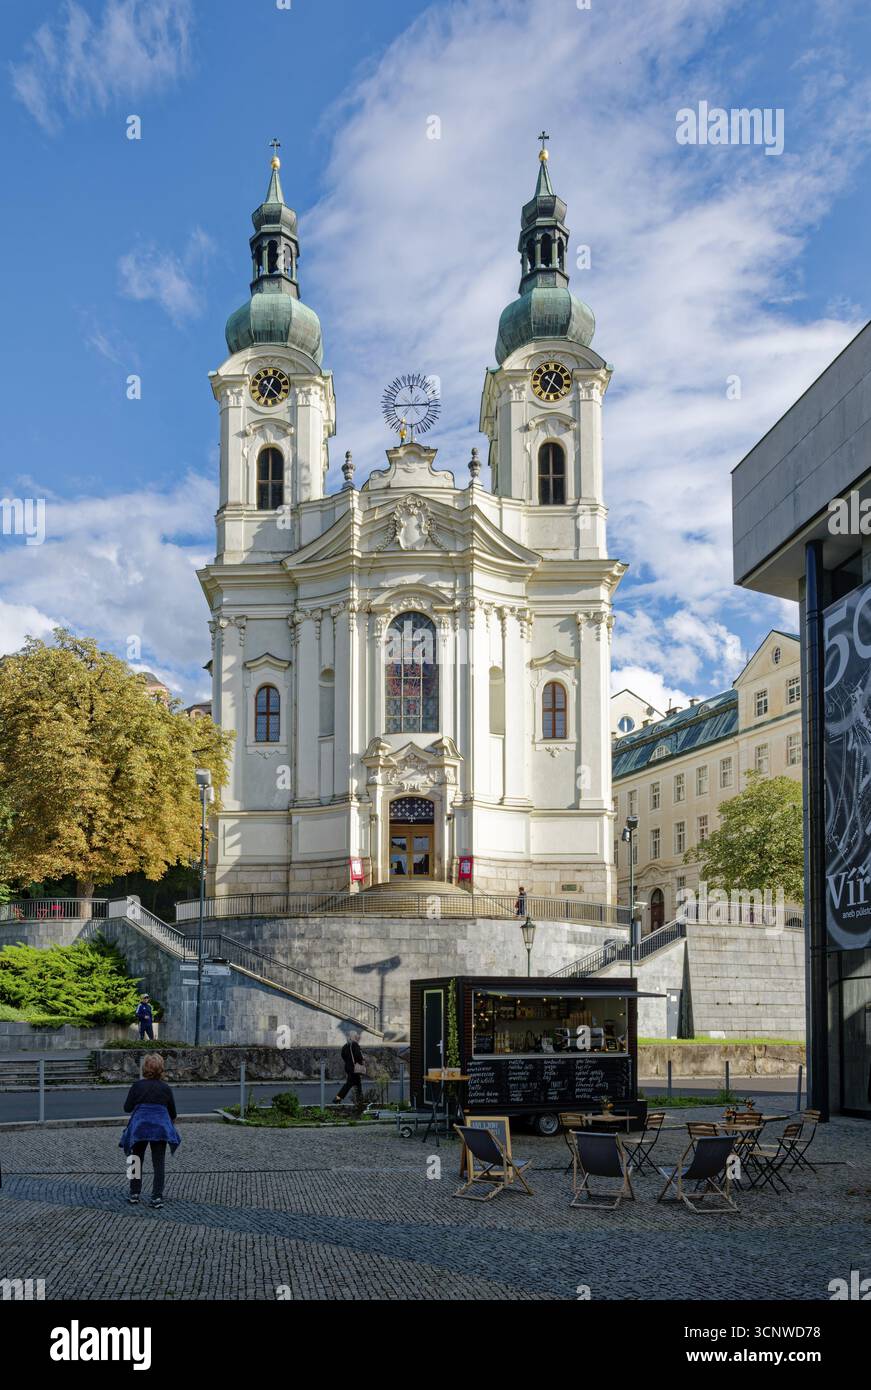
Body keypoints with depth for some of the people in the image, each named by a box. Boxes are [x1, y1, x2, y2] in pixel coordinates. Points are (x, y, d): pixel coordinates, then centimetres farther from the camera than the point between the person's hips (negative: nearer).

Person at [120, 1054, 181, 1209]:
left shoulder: (137, 1086, 1)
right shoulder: (166, 1088, 6)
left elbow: (127, 1108, 1)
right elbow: (173, 1113, 14)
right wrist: (171, 1125, 35)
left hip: (139, 1126, 0)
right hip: (161, 1127, 1)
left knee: (136, 1160, 14)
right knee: (159, 1162, 5)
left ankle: (134, 1194, 17)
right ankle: (157, 1197, 2)